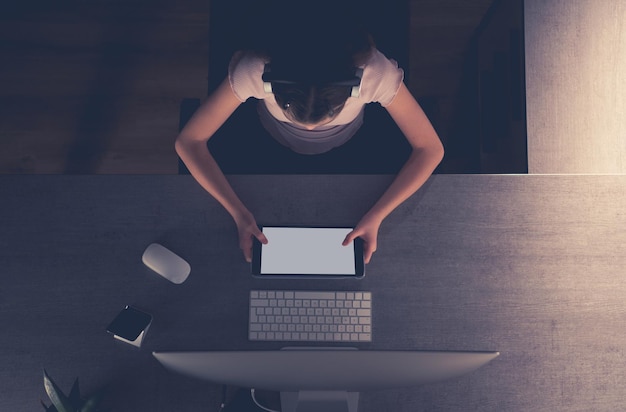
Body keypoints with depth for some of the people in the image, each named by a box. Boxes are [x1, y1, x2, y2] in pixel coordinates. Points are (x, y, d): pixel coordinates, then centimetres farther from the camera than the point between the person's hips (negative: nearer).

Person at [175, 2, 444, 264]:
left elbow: (430, 148, -28)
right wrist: (238, 212, -35)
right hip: (271, 142, 1)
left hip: (349, 145, 0)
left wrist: (376, 216, -33)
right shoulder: (254, 70, -41)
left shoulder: (376, 72, -41)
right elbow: (188, 142, -29)